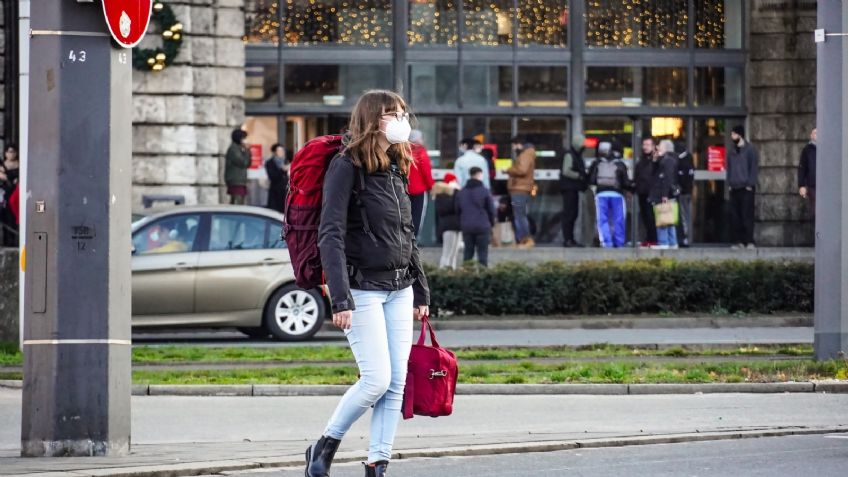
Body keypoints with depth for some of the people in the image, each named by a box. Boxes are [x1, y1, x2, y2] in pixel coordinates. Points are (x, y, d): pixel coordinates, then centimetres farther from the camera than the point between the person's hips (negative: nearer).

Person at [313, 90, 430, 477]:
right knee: (377, 379, -12)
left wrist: (421, 292, 18)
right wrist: (341, 300, -23)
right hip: (363, 289, -7)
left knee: (397, 383, 2)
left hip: (399, 290, 7)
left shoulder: (396, 168, 12)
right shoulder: (348, 167, -11)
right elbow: (330, 236, -16)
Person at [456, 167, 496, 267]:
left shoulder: (461, 192, 8)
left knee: (468, 252, 9)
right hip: (482, 226, -4)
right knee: (482, 253, -1)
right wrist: (491, 223, 14)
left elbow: (457, 210, 12)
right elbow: (491, 210, -2)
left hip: (466, 227, 4)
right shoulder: (484, 191, -6)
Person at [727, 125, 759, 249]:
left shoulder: (750, 150, -1)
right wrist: (729, 183, 5)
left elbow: (754, 168, -4)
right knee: (735, 216, 2)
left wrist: (750, 184, -11)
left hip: (746, 188, -6)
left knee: (747, 215, -8)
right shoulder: (732, 151, 16)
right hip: (734, 188, 6)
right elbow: (729, 168, 17)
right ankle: (739, 240, 5)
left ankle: (749, 241, -8)